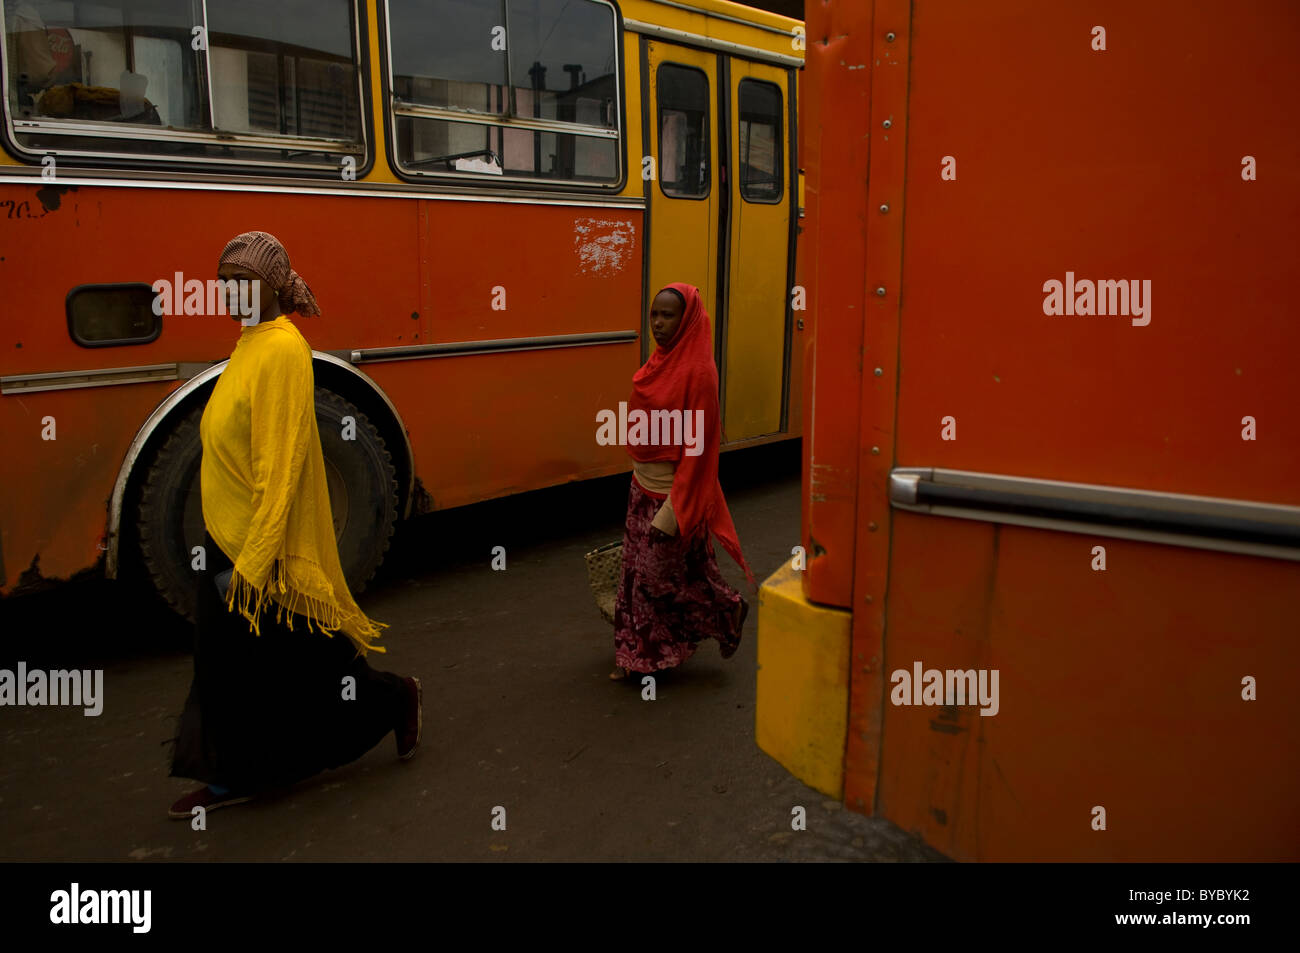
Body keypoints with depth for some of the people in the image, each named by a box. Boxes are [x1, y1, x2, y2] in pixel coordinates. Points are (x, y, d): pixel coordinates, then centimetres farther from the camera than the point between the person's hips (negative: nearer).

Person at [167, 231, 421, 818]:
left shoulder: (282, 350, -19)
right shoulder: (252, 342, 10)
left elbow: (280, 466, -24)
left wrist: (252, 560, -25)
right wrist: (231, 549, 22)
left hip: (265, 544, -9)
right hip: (229, 534, 9)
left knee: (298, 663, 6)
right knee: (227, 661, 15)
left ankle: (397, 699, 27)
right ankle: (238, 776, 29)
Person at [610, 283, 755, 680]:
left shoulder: (698, 371, -19)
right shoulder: (661, 361, 5)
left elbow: (697, 445, -20)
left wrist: (672, 512, -22)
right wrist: (640, 481, 17)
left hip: (674, 492, -8)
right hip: (644, 487, 8)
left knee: (663, 573, 4)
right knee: (637, 570, 14)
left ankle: (729, 612, 27)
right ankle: (636, 654, 29)